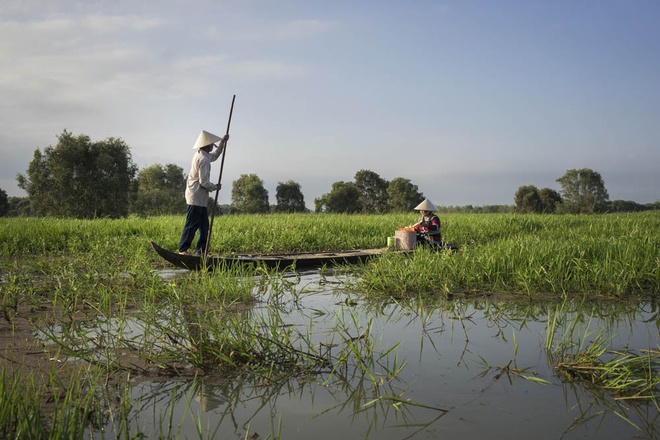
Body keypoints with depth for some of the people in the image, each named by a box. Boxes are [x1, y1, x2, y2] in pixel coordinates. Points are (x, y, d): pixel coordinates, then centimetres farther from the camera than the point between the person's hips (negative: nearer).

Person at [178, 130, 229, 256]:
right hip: (196, 198, -10)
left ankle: (201, 250, 13)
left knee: (204, 225, 11)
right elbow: (204, 182, -21)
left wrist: (223, 142, 26)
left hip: (201, 198, 10)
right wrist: (215, 187, -4)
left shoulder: (200, 155, 12)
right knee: (191, 225, -7)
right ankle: (183, 250, -3)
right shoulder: (203, 160, -18)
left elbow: (214, 156, 34)